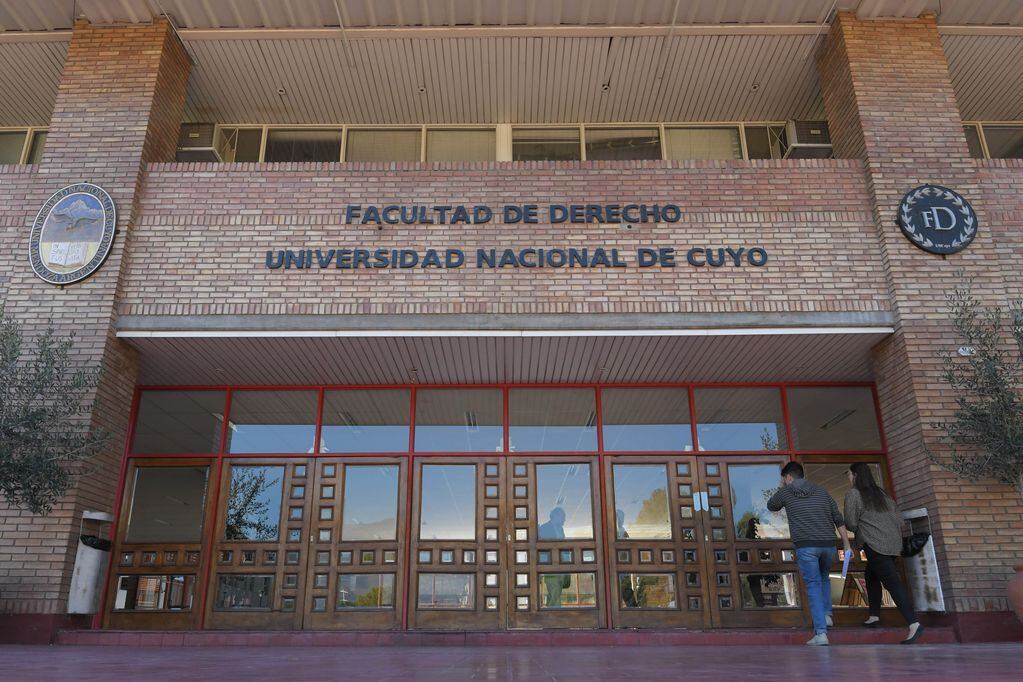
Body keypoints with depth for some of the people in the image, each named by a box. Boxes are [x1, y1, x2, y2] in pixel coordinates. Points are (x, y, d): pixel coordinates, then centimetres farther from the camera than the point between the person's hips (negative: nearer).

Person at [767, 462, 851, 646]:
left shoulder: (786, 492, 7)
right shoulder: (821, 491, 15)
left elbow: (771, 506, 26)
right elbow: (838, 519, 12)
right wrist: (846, 544, 14)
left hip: (805, 546, -4)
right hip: (828, 544, 4)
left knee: (813, 586, 0)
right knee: (824, 578, 29)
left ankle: (821, 632, -7)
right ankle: (826, 615, 20)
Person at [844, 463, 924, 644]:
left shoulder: (853, 494, -2)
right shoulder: (881, 493, 18)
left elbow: (850, 523, -5)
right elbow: (897, 519, 16)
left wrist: (860, 529, 16)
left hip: (875, 544, -8)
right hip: (893, 543, 8)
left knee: (892, 583, -11)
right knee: (871, 575, 22)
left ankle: (914, 623, -22)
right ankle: (874, 616, 19)